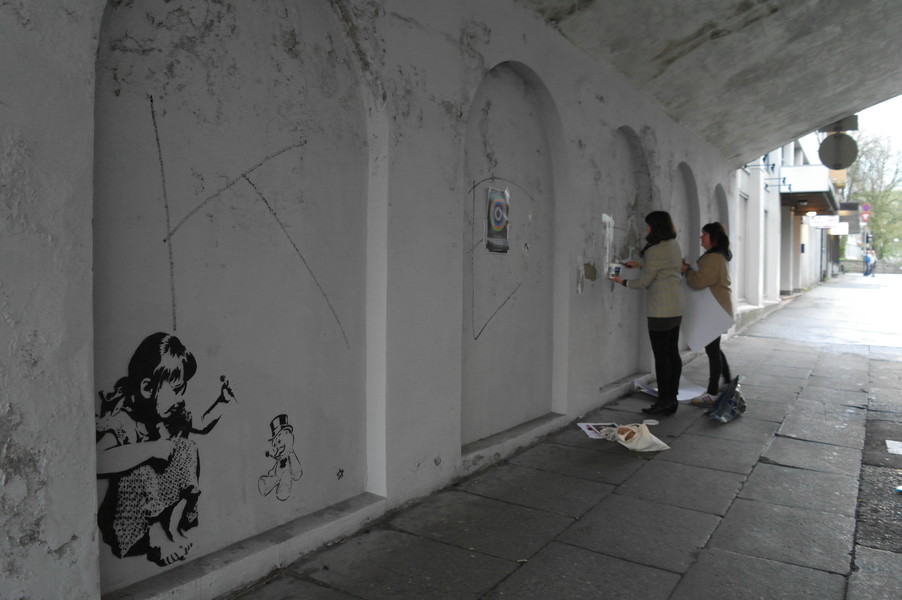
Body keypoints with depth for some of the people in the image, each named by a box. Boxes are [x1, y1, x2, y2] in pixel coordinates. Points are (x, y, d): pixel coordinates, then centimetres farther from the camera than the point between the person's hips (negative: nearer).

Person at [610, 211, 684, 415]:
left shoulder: (655, 251, -17)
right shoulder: (674, 246, 11)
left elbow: (644, 282, -12)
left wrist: (623, 282, 3)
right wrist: (640, 265, 26)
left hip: (661, 310, -9)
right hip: (676, 307, 9)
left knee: (661, 356, -3)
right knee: (673, 353, 11)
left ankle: (664, 401, 3)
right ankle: (672, 399, 18)